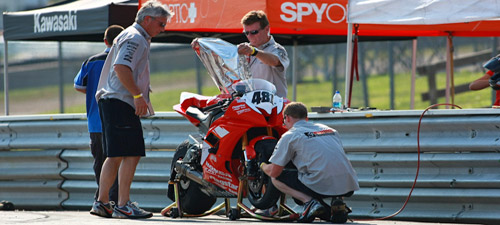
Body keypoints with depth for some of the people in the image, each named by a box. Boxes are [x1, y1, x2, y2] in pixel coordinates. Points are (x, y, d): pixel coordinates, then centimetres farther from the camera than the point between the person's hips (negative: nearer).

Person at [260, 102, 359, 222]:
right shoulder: (330, 130, 24)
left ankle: (309, 202, -7)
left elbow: (274, 172, 5)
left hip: (323, 185, -6)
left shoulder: (289, 136, 6)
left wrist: (263, 166, 29)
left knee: (276, 179, 14)